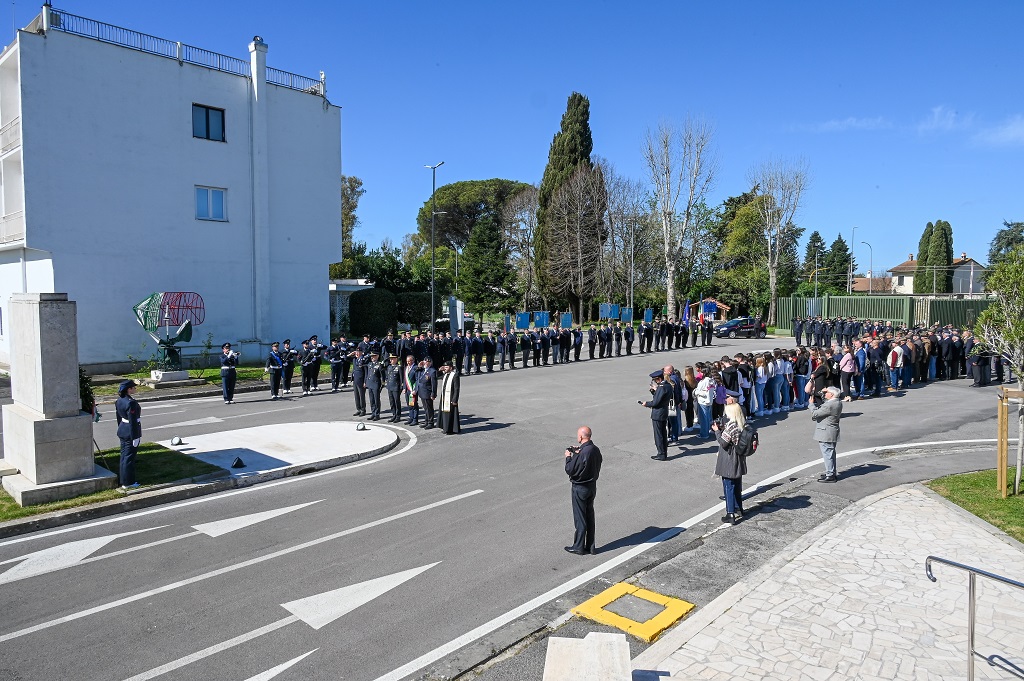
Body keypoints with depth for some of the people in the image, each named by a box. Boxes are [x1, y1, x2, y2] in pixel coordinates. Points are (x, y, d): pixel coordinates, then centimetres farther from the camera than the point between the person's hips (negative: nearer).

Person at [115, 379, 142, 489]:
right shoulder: (131, 403, -23)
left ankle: (124, 480, 28)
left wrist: (121, 429, 24)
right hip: (130, 433, -9)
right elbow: (133, 421, -22)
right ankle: (128, 483, 9)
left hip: (122, 431, 9)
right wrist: (135, 437, -18)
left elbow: (119, 418, 14)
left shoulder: (119, 400, 5)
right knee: (129, 457, 0)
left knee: (124, 456, 17)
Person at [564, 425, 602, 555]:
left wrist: (568, 457, -5)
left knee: (580, 518, 5)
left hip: (580, 488, -8)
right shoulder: (596, 449, -1)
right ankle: (590, 546, 25)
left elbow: (570, 470, -20)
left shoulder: (582, 453, -26)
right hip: (592, 486, 8)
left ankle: (578, 547, 17)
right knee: (590, 516, 17)